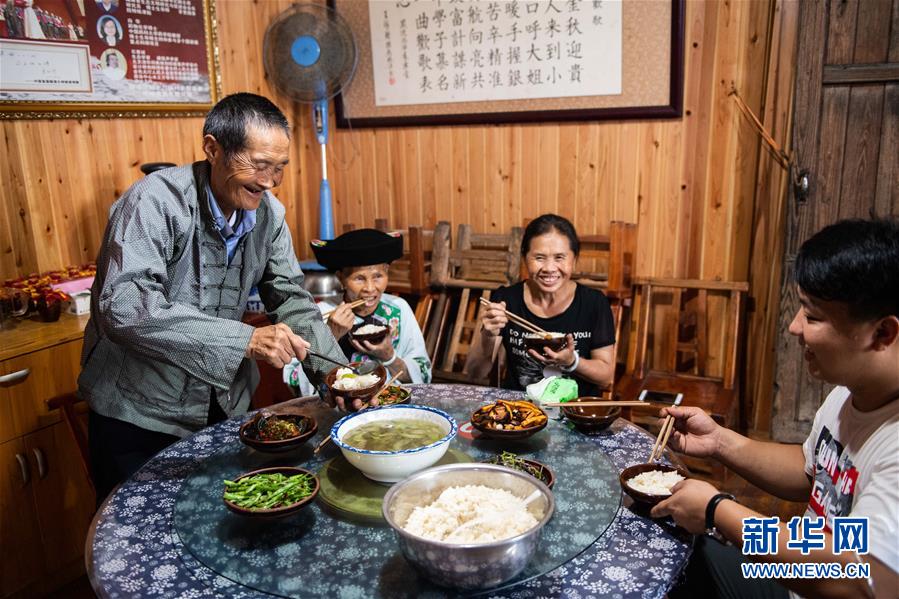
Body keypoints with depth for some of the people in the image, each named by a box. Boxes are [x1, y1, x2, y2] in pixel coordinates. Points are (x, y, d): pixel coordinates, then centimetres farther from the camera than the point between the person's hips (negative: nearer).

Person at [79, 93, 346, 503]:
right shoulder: (155, 202, -23)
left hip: (225, 407, 6)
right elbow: (123, 308, -34)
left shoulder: (268, 213, -5)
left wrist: (332, 368, -16)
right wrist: (245, 340, -41)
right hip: (139, 414, -5)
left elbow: (291, 299, -1)